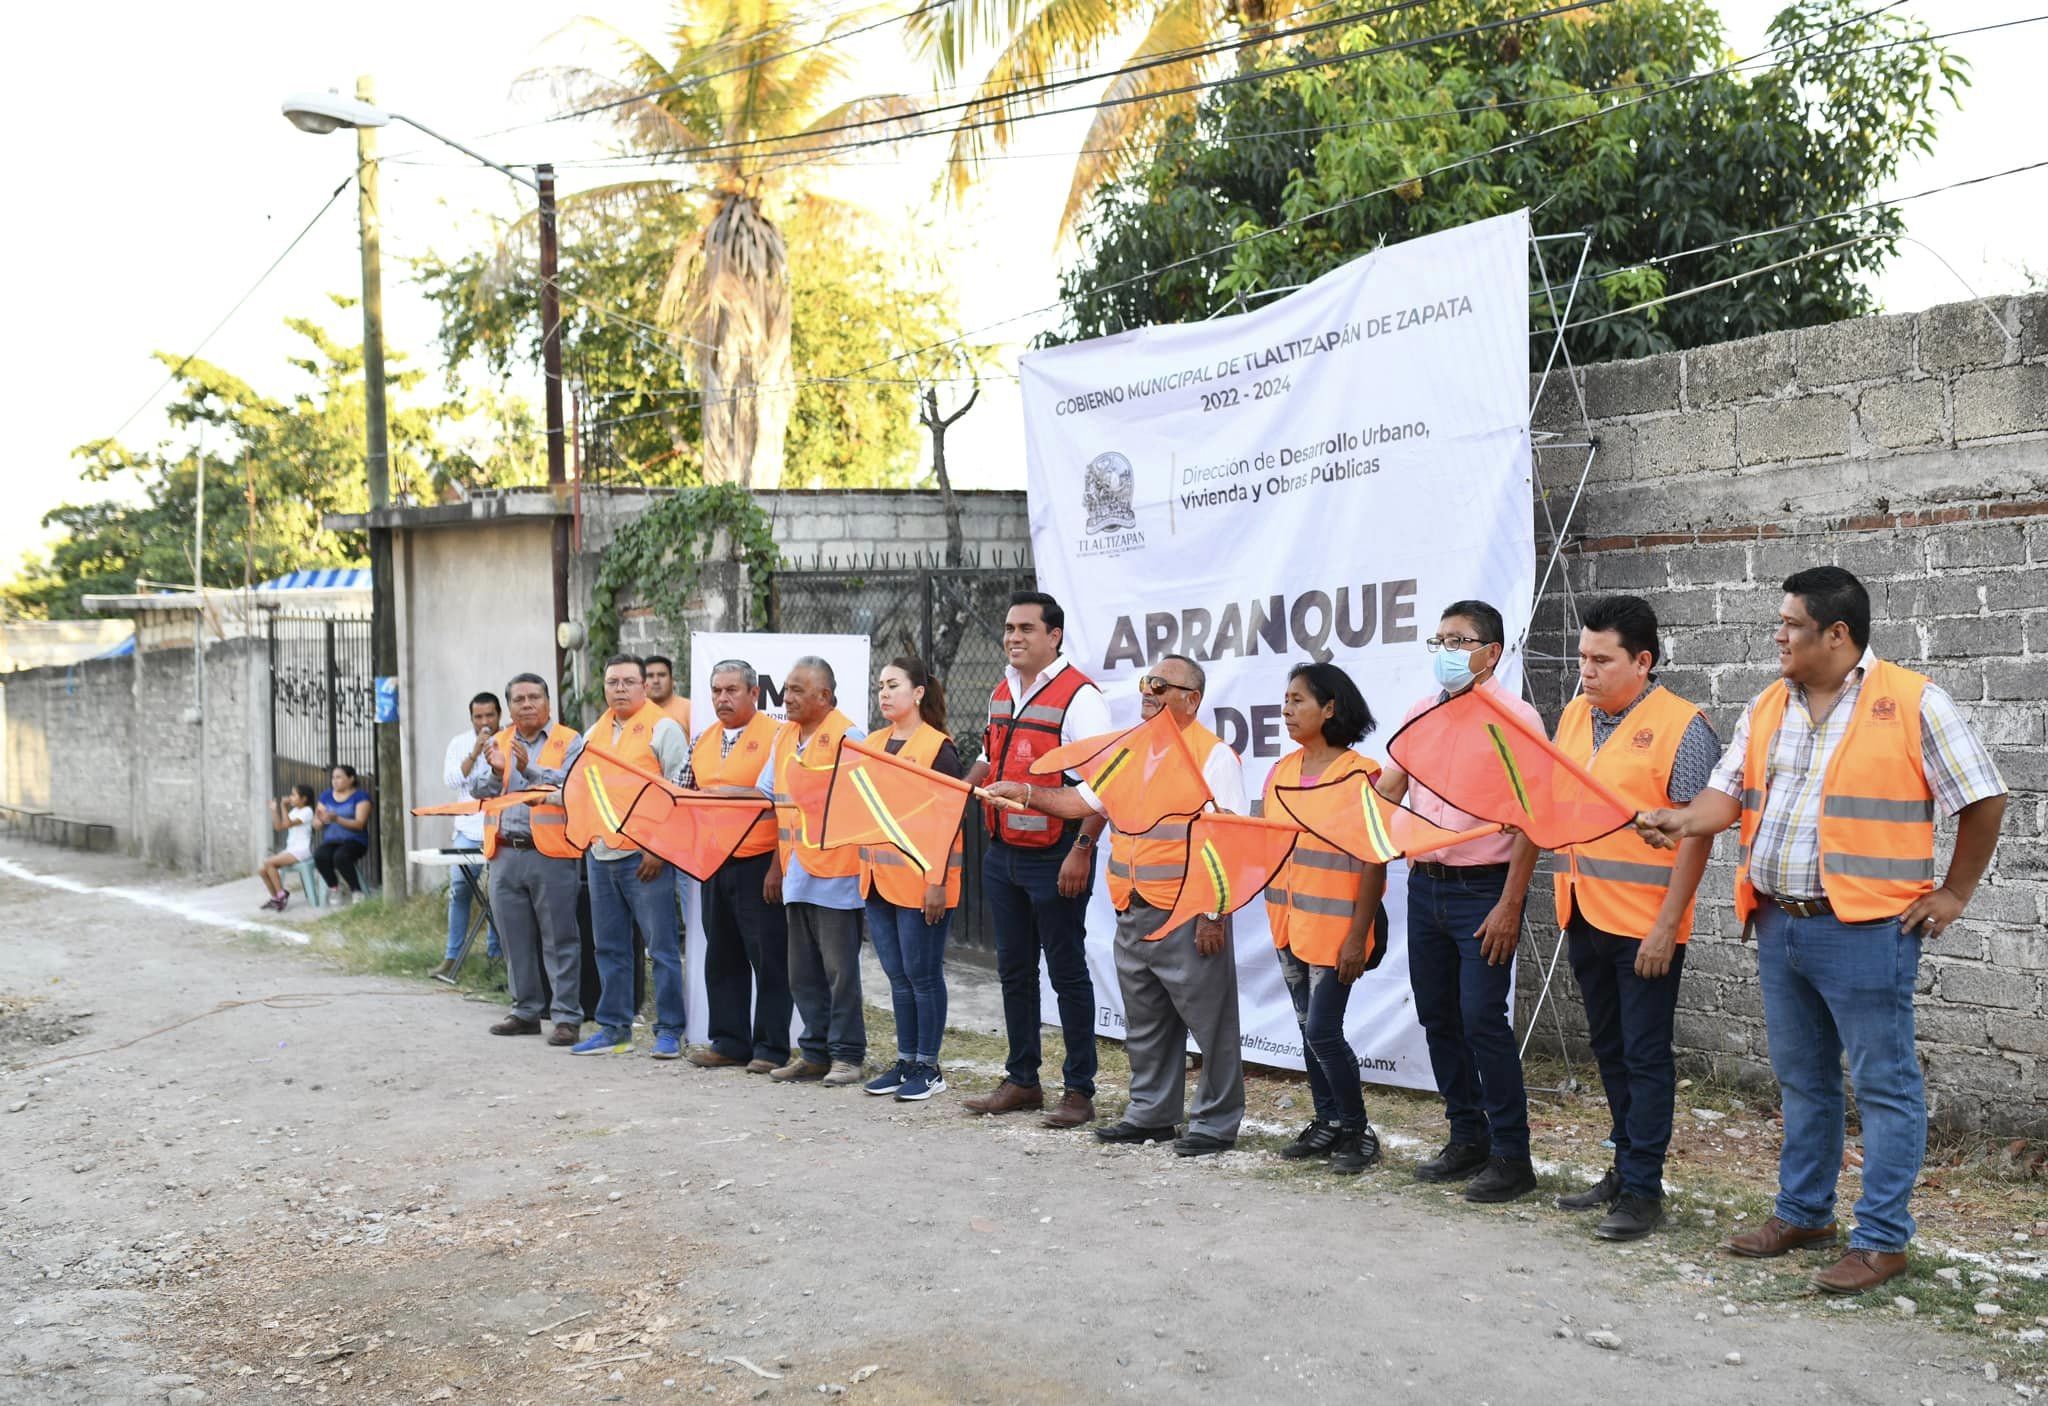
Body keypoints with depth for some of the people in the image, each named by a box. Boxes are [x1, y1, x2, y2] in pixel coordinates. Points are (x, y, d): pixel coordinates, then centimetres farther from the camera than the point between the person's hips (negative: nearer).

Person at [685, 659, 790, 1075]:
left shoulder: (774, 737, -7)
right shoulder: (703, 742, 15)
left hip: (759, 862, -7)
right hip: (715, 862, 7)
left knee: (768, 956, -2)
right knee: (722, 955, 13)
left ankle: (771, 1047, 4)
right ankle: (728, 1041, 21)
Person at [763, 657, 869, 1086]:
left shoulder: (847, 735, -9)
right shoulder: (784, 736, 13)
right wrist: (777, 864, 16)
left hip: (835, 873, -7)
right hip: (796, 873, 8)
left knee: (839, 968, -1)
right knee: (803, 971, 12)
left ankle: (846, 1055, 7)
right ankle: (814, 1052, 21)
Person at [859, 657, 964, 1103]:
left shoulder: (938, 748, -8)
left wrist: (938, 882, -16)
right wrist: (863, 871, 11)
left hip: (920, 881, -7)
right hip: (879, 878, 7)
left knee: (923, 974, 0)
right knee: (897, 975, 12)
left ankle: (928, 1067, 9)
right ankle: (905, 1061, 20)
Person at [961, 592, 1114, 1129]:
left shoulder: (1078, 696, -14)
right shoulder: (1002, 693, 12)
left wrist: (1081, 851, -22)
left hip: (1054, 858, -8)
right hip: (1002, 855, 8)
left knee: (1067, 973, 2)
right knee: (1014, 970, 15)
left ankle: (1079, 1091, 12)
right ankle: (1021, 1081, 27)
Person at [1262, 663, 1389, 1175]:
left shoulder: (1359, 774, -11)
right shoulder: (1282, 771, 8)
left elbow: (1375, 862, -12)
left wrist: (1358, 936, -16)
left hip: (1336, 927, -7)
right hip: (1290, 924, 7)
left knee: (1322, 1031, -7)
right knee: (1309, 1029, 13)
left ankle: (1358, 1132, 9)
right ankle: (1327, 1123, 25)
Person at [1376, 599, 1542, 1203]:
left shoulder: (1516, 718, -8)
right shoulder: (1420, 714, 11)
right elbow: (1387, 791, 12)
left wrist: (1510, 906, -15)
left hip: (1483, 888, -7)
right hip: (1424, 885, 7)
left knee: (1482, 1018, -9)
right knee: (1438, 1017, 11)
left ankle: (1511, 1156, 3)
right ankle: (1467, 1137, 24)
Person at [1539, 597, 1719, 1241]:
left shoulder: (1680, 726, -12)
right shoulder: (1573, 716, 9)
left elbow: (1696, 833, -14)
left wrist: (1667, 926, -18)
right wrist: (1564, 898, 14)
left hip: (1645, 925, -7)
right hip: (1585, 916, 7)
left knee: (1645, 1056, 1)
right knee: (1609, 1050, 16)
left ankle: (1643, 1191, 9)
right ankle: (1624, 1170, 29)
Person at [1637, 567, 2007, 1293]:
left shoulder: (1913, 702, -9)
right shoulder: (1767, 708, 9)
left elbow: (1983, 799, -5)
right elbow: (1729, 792, 5)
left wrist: (1953, 894, -5)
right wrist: (1683, 820, -16)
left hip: (1865, 929, -6)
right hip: (1780, 926, 7)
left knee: (1884, 1085, 3)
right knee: (1801, 1079, 18)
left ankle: (1881, 1240, 11)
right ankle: (1803, 1213, 32)